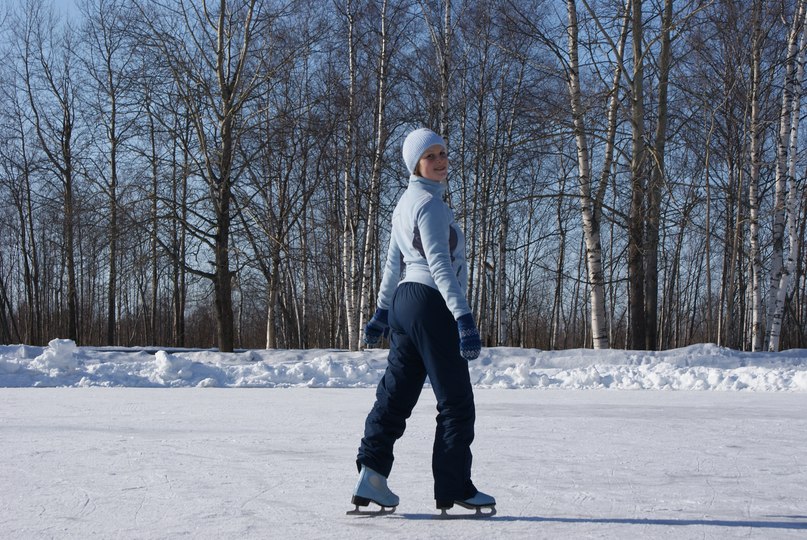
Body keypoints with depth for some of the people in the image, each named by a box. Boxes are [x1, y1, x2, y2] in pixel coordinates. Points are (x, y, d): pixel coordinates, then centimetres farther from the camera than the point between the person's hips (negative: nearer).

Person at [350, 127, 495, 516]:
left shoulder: (406, 202, 17)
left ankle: (371, 476, 7)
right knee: (456, 402, -2)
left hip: (404, 301, 10)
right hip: (431, 304, -10)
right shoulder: (429, 202, -12)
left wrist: (382, 312, 27)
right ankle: (453, 488, 1)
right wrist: (463, 316, -28)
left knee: (395, 395, 10)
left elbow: (393, 262, 22)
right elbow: (440, 264, -22)